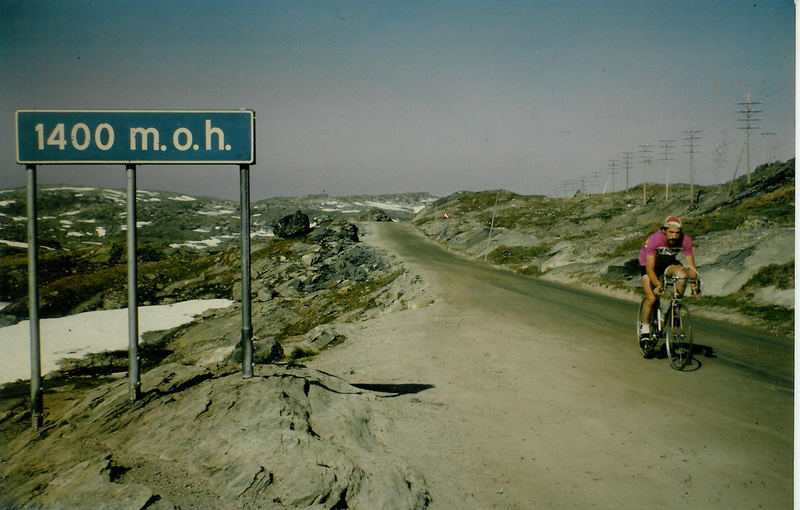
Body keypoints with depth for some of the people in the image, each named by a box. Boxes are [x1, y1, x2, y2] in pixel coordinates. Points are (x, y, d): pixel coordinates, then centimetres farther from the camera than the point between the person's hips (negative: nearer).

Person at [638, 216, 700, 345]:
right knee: (651, 298, -18)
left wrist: (695, 282, -34)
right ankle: (645, 328, 3)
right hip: (648, 265, -3)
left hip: (668, 263, 3)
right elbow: (650, 268, -35)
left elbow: (691, 265, -19)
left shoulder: (685, 240, -24)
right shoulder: (654, 239, -34)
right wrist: (658, 285, -47)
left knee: (683, 275, -29)